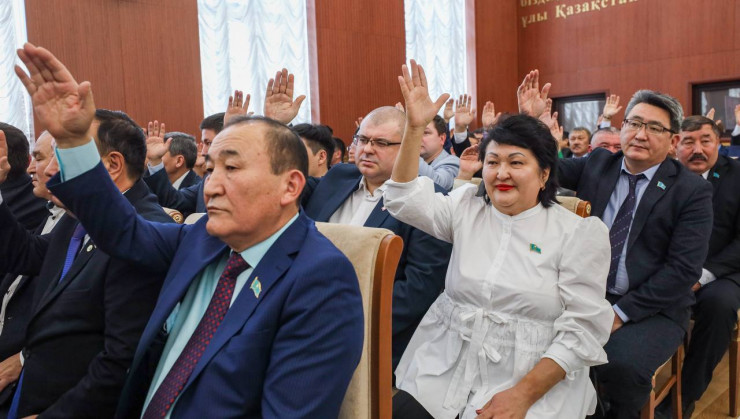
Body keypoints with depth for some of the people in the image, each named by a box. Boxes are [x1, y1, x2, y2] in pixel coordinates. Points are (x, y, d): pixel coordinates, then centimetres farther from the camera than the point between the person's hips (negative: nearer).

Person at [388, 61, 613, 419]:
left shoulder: (581, 234, -2)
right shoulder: (467, 209, 8)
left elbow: (582, 329, -7)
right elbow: (405, 199, 0)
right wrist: (414, 128, -11)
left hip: (536, 381, -2)